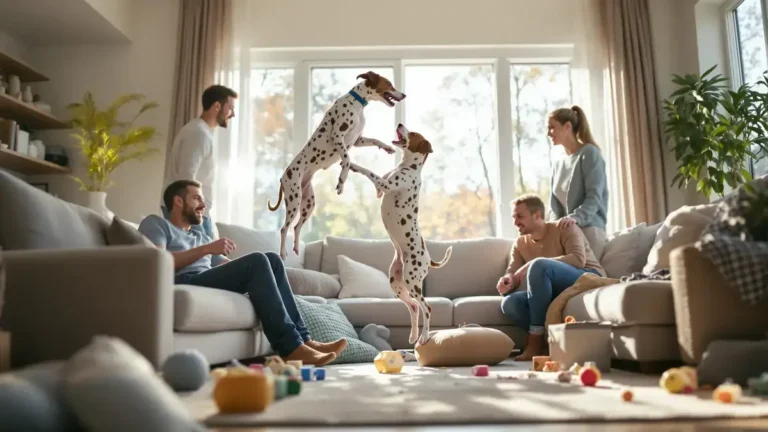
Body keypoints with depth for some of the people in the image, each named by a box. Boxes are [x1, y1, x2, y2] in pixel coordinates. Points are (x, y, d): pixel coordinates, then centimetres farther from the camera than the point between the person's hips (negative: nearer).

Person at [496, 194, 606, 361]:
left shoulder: (564, 229, -4)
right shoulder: (520, 244, 12)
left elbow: (578, 259, -21)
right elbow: (512, 275, 4)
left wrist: (531, 265, -26)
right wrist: (506, 282, -23)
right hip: (558, 291, 6)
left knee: (539, 265, -33)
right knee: (509, 303, -19)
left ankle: (535, 342, -31)